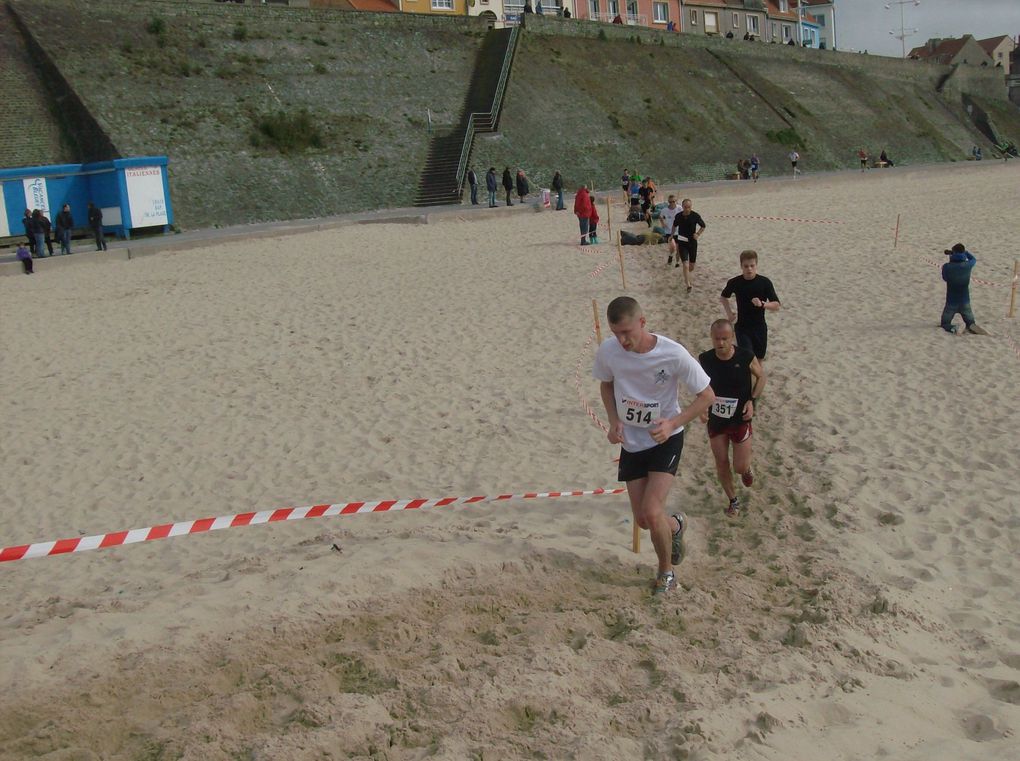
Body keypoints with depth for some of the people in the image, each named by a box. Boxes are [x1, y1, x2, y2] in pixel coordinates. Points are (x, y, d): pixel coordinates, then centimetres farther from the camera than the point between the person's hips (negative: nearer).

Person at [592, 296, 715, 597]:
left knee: (652, 512, -18)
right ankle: (675, 526, 45)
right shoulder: (607, 351, -15)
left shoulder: (673, 354, -25)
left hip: (665, 440, -4)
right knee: (642, 520, 7)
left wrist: (672, 423, -25)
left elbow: (707, 396, -12)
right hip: (631, 441, 4)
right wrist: (614, 421, -8)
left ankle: (666, 571, 12)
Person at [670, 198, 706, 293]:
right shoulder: (678, 216, -7)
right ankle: (688, 285, -12)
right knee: (686, 264, -15)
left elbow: (703, 226, 4)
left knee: (692, 264, 13)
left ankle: (687, 279, 42)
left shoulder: (695, 216, -11)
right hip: (682, 243, -1)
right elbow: (674, 226, 14)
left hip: (692, 242, 1)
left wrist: (698, 234, -10)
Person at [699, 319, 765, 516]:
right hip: (715, 420, 2)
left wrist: (752, 400, -11)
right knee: (721, 464, 9)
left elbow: (761, 376, 2)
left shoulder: (746, 357, -17)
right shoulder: (705, 359, -12)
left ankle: (747, 469, 40)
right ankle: (733, 500, 33)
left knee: (740, 468, 2)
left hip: (740, 420, -2)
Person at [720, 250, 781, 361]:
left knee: (759, 360, 13)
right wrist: (729, 313, 2)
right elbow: (723, 297, 13)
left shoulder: (765, 282, -11)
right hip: (742, 328, -1)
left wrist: (762, 304, -30)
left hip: (759, 327, 1)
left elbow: (776, 306, -12)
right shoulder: (735, 282, -8)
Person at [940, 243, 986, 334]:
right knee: (971, 323, 18)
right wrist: (964, 251, 22)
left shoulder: (946, 267, -15)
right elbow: (973, 259, 17)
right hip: (965, 302, 2)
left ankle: (953, 328, -22)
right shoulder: (967, 265, -9)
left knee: (945, 324, 13)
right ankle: (972, 327, -20)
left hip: (951, 303, -2)